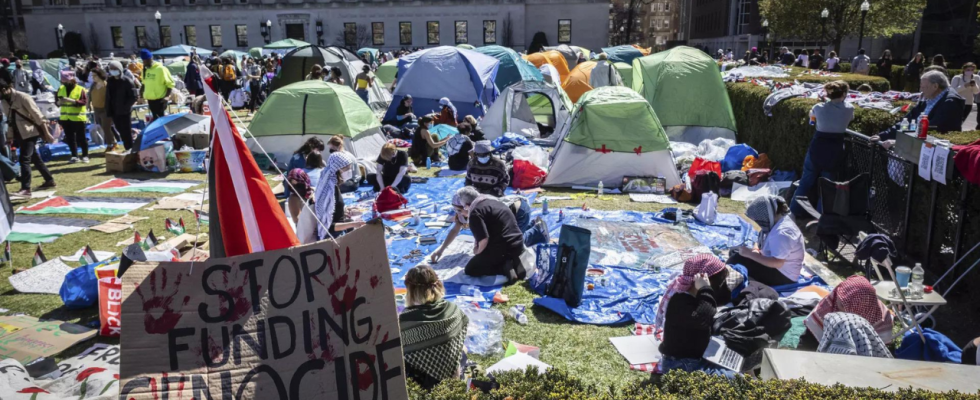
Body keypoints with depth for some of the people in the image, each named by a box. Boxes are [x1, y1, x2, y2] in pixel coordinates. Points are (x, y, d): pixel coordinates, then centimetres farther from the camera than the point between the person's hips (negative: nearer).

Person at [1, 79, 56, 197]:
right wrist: (10, 137, 17)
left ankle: (26, 189, -17)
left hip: (30, 132, -8)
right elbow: (10, 120, 17)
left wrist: (46, 133, -16)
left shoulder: (22, 97, -16)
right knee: (34, 158, 15)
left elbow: (37, 114, -15)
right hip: (20, 134, 8)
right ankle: (49, 180, 27)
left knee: (24, 159, -15)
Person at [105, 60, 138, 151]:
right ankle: (128, 149, 22)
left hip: (124, 112, -6)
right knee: (121, 132, 12)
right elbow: (108, 96, 16)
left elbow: (133, 97, -12)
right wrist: (108, 110, 8)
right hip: (114, 112, 6)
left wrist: (125, 107, -18)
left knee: (127, 133, -2)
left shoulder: (128, 81, -10)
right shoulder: (110, 81, 10)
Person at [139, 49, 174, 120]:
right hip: (150, 99, 7)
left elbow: (170, 84, -11)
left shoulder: (161, 69, -13)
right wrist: (143, 94, 14)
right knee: (155, 117, 14)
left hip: (160, 99, -7)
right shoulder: (145, 70, 7)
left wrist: (166, 96, -19)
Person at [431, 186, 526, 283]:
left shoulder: (475, 212, -13)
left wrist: (478, 252, 3)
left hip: (503, 248, -9)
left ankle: (505, 267, -10)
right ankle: (512, 262, 7)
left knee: (470, 270, 10)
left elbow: (483, 240, -21)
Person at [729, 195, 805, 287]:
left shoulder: (782, 233, -27)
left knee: (736, 261, -20)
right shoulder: (781, 221, 4)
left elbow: (777, 263, -30)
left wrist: (750, 254, -24)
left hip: (783, 276, -11)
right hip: (780, 270, 11)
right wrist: (756, 252, -3)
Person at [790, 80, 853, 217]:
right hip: (835, 151, 0)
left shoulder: (819, 107, -7)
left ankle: (796, 210, 15)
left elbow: (811, 115, 17)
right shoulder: (849, 109, -6)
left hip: (817, 148, 0)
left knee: (807, 180, 10)